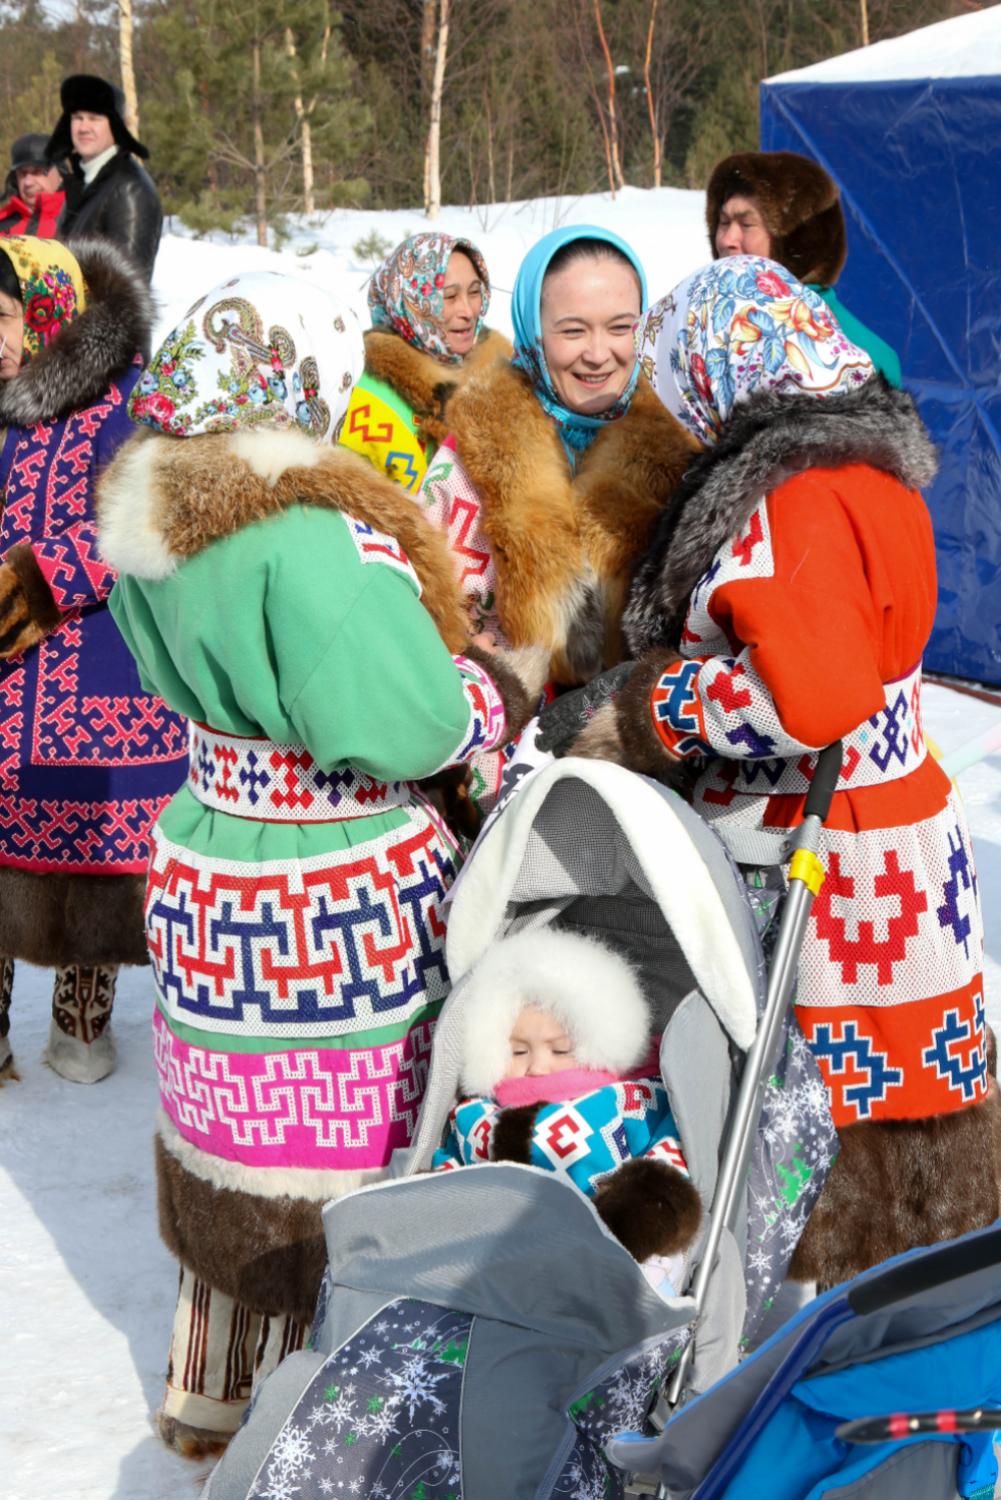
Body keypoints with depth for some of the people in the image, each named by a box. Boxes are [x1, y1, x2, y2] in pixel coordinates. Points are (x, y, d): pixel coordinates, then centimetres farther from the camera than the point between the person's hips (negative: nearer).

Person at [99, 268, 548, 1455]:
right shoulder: (310, 535, -25)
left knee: (236, 1139, 23)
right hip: (338, 912, -8)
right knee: (345, 1154, 8)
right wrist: (507, 684, -6)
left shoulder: (149, 513, 2)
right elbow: (405, 726, -26)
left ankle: (211, 1398, 40)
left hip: (210, 882, 8)